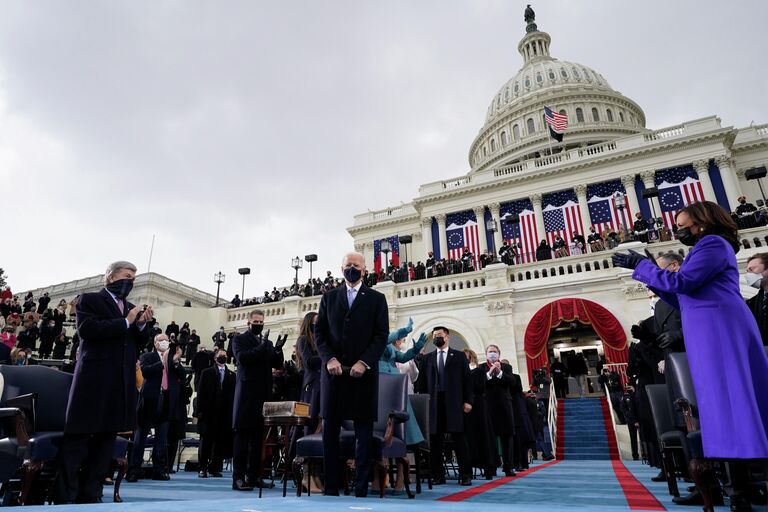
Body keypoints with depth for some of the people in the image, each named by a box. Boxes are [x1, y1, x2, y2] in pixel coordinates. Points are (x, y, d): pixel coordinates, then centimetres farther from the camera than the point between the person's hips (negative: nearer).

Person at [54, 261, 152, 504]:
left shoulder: (131, 308, 19)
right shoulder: (90, 300, 2)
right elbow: (87, 329, -15)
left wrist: (141, 324, -1)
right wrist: (126, 321, -15)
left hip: (121, 382, 6)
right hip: (94, 379, -6)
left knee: (106, 438, 8)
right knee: (77, 439, 0)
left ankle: (89, 495, 16)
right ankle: (65, 497, 7)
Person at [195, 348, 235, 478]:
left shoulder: (232, 375, 11)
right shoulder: (207, 373, 9)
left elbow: (233, 394, 5)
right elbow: (201, 393, 3)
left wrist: (232, 412, -3)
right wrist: (200, 411, -4)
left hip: (225, 413, 1)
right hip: (209, 412, -1)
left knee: (221, 442, 2)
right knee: (206, 441, 3)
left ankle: (215, 468, 12)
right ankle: (203, 468, 12)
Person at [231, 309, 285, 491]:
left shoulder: (267, 343, 20)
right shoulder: (240, 339, 6)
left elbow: (278, 364, 12)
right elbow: (242, 358, -12)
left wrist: (278, 350, -5)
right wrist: (261, 347, -18)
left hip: (263, 394, 5)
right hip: (247, 393, -5)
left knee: (258, 436, 6)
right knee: (242, 435, -5)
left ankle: (254, 476, 12)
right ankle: (238, 477, -3)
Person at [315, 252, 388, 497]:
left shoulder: (376, 299, 7)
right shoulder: (329, 297, 13)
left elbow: (382, 335, 0)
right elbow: (320, 332, 8)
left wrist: (364, 362, -12)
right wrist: (329, 359, -8)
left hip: (363, 372, -1)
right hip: (333, 371, 2)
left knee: (363, 432, 2)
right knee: (330, 430, 3)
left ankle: (361, 489, 9)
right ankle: (330, 488, 12)